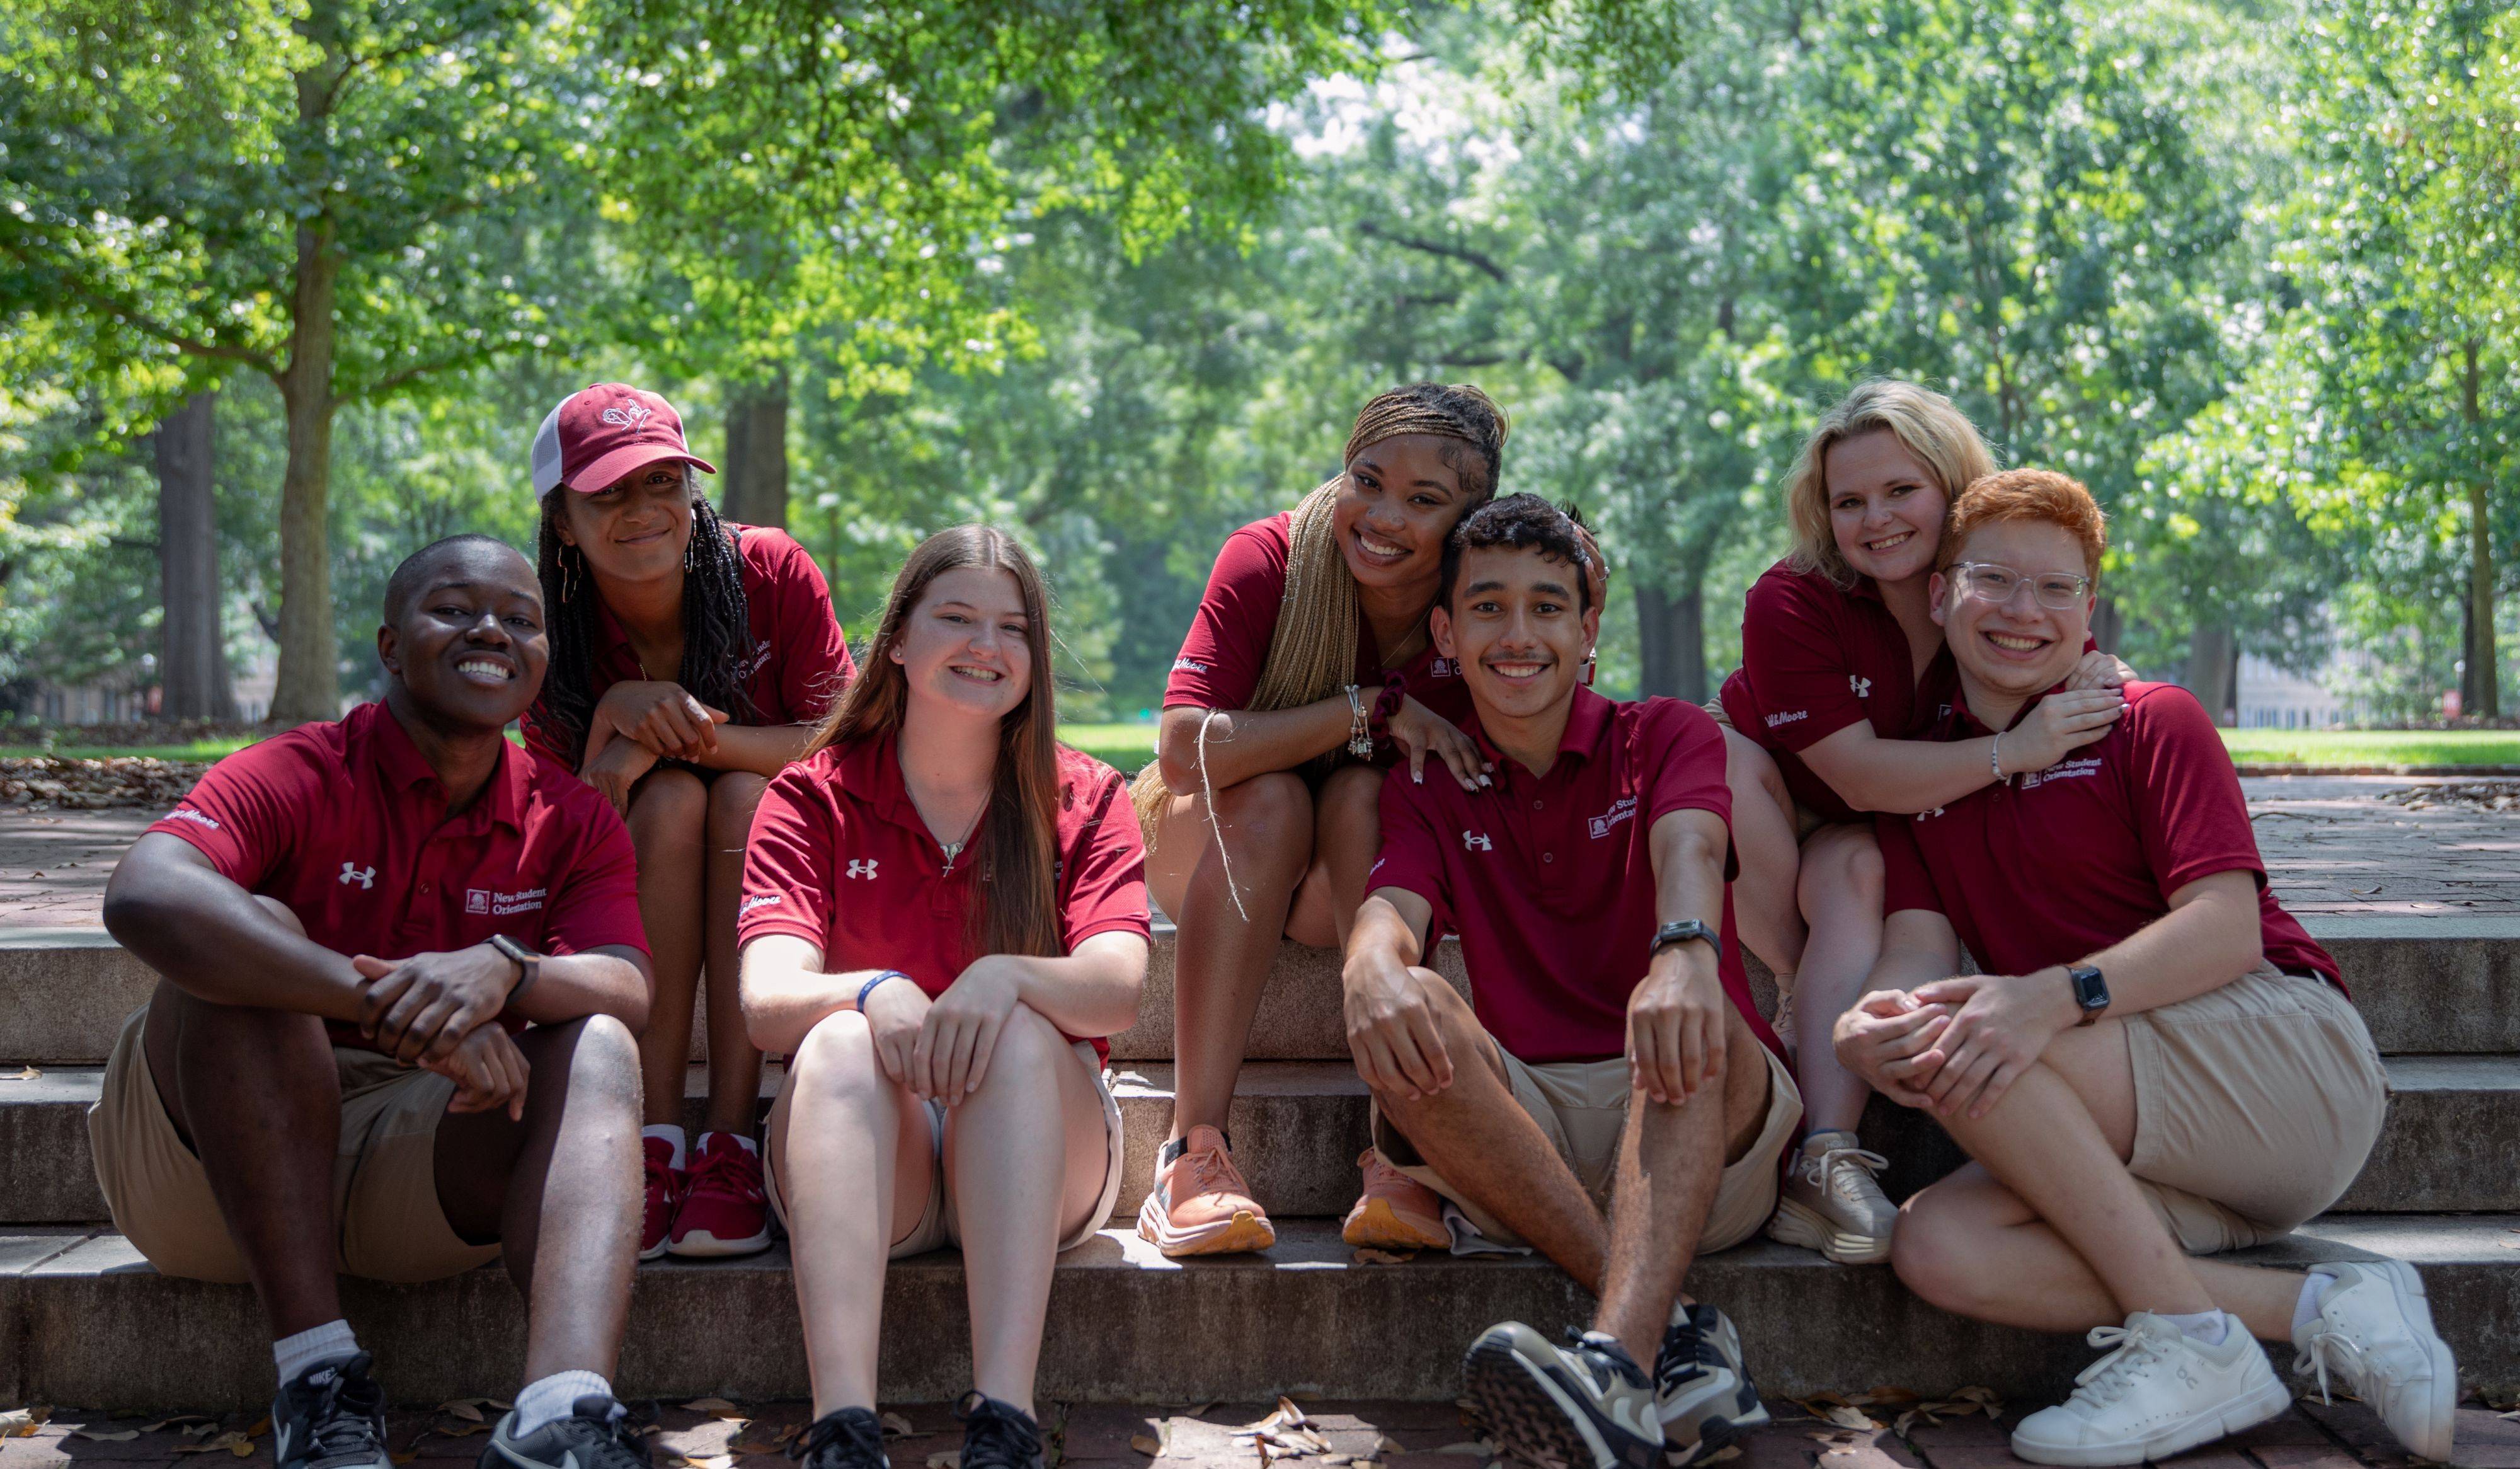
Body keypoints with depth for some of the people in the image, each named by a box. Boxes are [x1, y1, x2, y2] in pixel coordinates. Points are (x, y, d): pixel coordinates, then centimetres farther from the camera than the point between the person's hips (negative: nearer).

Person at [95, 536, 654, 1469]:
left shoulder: (573, 823, 5)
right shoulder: (299, 778, -10)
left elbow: (630, 995, -14)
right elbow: (144, 897, -33)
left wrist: (505, 969, -38)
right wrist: (384, 1004, -41)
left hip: (422, 1160, 3)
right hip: (208, 1164, -3)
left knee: (596, 1049, -20)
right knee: (256, 938, -27)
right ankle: (317, 1378, -32)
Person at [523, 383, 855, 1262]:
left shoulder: (771, 573, -15)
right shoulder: (557, 637, -12)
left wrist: (703, 733, -31)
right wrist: (619, 720, -32)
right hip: (631, 897, 0)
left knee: (745, 796, -31)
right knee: (672, 798, -30)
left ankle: (731, 1144, -36)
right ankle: (655, 1139, -35)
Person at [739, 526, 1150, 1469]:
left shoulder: (1083, 801, 5)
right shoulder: (814, 799, 4)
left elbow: (1119, 992, -11)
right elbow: (766, 1004, -12)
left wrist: (1008, 978, -33)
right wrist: (872, 992, -34)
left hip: (1037, 1167, 0)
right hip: (868, 1163, 0)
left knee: (1022, 1031, -30)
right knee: (840, 1045, -31)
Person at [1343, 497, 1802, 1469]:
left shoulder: (1665, 737, 9)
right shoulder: (1427, 790, 14)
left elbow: (1687, 849, -15)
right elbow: (1392, 906, -8)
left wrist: (1685, 953, -41)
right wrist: (1372, 969, -35)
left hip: (1702, 1129, -1)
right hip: (1524, 1119, 2)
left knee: (1684, 1016, -34)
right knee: (1409, 1017, -28)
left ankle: (1617, 1365, -55)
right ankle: (1671, 1332, -37)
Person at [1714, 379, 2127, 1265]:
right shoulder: (1789, 604, -25)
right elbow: (1861, 776, -30)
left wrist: (2096, 683, -29)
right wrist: (2013, 751, -42)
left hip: (1877, 850, 2)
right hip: (1749, 836, -1)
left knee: (1857, 867, -33)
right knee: (1719, 750, -32)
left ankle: (1824, 1162, -43)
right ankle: (1796, 1003, -22)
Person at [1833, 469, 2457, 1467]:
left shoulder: (2151, 721, 0)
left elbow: (2230, 931, -13)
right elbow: (1919, 955, 1)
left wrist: (2058, 997, -31)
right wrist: (1872, 1025, -25)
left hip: (2285, 1052, -5)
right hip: (2171, 1153, 6)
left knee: (1973, 1049, -27)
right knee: (1938, 1248, -22)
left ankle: (2191, 1342, -20)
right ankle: (2321, 1314, -18)